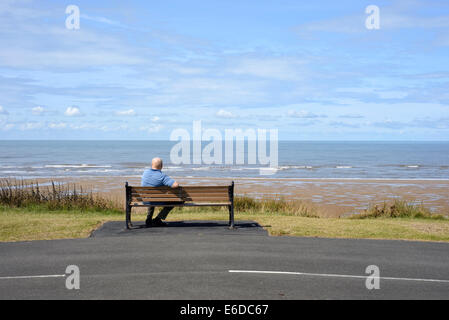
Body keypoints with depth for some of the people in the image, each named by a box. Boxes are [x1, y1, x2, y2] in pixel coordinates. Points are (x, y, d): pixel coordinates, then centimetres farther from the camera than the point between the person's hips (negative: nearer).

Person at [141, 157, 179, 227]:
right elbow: (176, 185, -35)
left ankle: (149, 219, 31)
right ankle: (158, 219, 7)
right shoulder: (162, 176, -24)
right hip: (158, 202, -6)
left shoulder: (145, 173, -6)